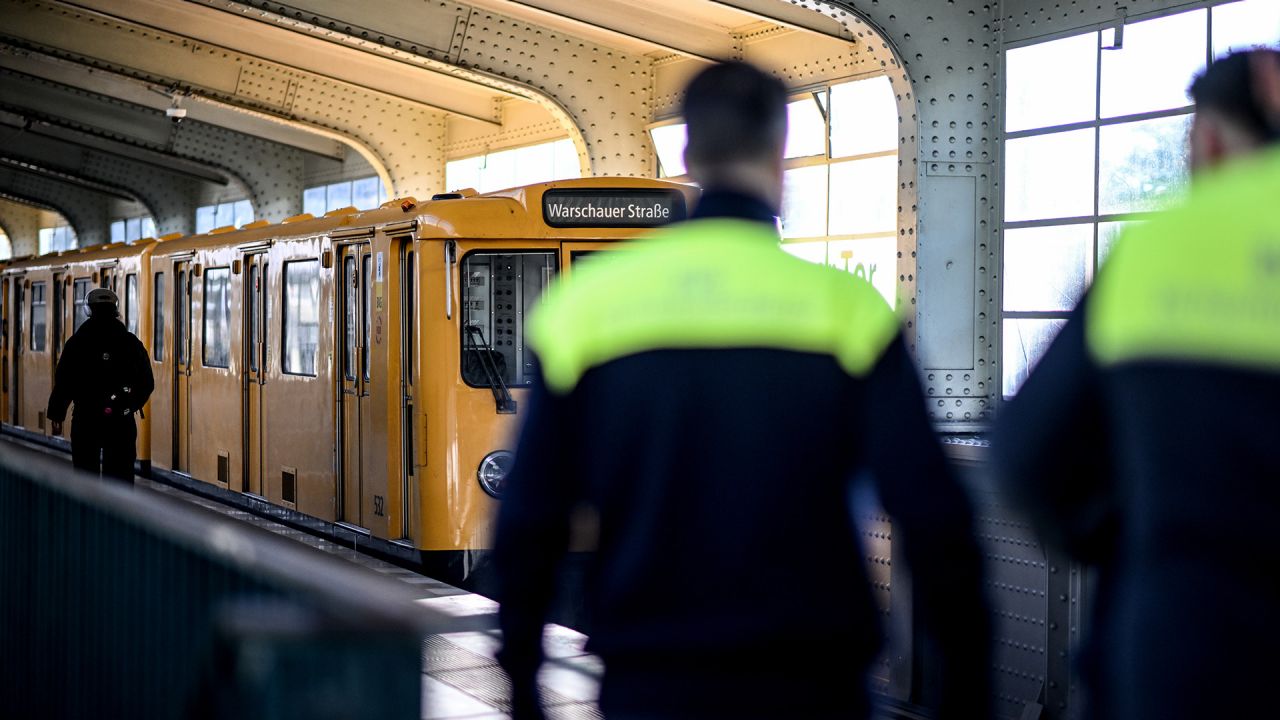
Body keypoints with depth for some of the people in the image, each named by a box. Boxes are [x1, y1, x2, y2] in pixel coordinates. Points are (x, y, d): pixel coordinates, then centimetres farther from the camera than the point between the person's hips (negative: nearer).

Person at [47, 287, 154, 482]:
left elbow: (63, 382, -3)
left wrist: (56, 415, 6)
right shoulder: (131, 343, 3)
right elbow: (147, 383, 6)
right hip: (122, 421, 1)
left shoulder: (77, 342, -2)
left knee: (86, 470, 8)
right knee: (120, 473, 4)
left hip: (86, 417, -1)